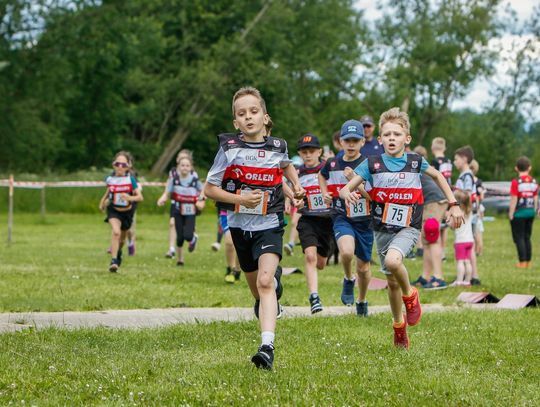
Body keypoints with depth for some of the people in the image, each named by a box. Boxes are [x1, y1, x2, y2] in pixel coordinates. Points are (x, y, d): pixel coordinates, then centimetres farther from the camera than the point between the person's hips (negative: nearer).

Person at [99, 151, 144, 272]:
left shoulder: (131, 180, -15)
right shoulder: (110, 179, -8)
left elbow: (140, 197, -20)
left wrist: (130, 198, -37)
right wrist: (103, 201, 9)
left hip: (127, 212, 1)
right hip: (114, 211, -1)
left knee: (122, 238, 19)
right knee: (116, 232, -27)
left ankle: (118, 253, 52)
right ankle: (114, 260, -28)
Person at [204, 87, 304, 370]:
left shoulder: (277, 147, 0)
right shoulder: (229, 149, -7)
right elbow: (210, 188, -3)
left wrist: (296, 185, 11)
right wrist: (239, 199, -16)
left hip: (269, 224, -2)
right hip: (240, 225, 2)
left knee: (264, 281, -21)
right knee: (256, 285, 17)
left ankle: (267, 346, -30)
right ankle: (276, 280, 56)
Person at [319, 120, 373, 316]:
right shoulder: (333, 163, 0)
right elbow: (321, 175, 24)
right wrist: (325, 193, 7)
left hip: (365, 219, 0)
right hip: (342, 218, 0)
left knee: (363, 265, 11)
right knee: (347, 252, -30)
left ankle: (362, 300, 38)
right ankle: (348, 280, 2)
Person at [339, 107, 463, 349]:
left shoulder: (416, 162, -3)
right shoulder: (372, 164, -5)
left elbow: (438, 176, 17)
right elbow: (345, 188, -7)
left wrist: (453, 205, 14)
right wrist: (347, 194, -32)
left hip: (408, 228, -2)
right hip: (382, 229, 2)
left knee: (392, 260, -32)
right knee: (392, 281, 11)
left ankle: (410, 295, -3)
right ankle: (399, 325, 31)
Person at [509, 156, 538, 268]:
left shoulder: (516, 182, -14)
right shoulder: (534, 182, 3)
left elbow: (514, 200, -13)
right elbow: (535, 199, 8)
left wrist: (511, 214, -8)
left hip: (519, 213, -6)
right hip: (530, 212, 6)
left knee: (519, 238, 1)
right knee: (527, 238, 14)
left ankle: (522, 262, -3)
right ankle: (528, 262, 16)